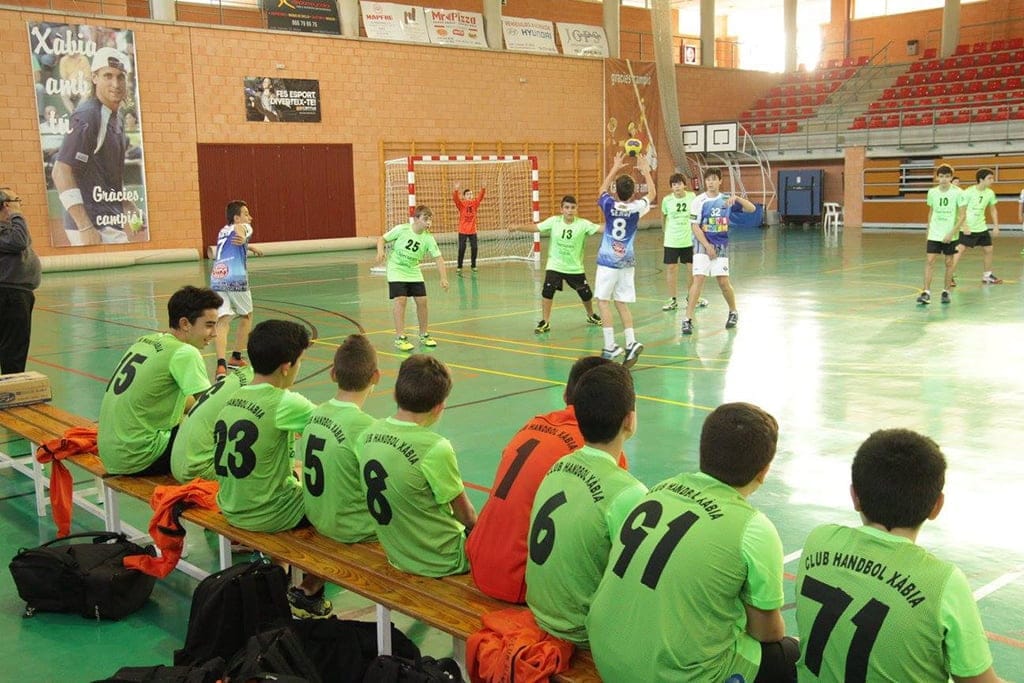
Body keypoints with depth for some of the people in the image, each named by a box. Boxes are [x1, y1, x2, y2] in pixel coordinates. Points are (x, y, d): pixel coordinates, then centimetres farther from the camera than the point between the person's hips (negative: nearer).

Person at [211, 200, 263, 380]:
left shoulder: (222, 232, 30)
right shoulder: (244, 227, 10)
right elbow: (239, 228, -17)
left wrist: (248, 247, 70)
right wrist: (243, 239, -40)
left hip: (216, 279, 5)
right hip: (236, 279, -5)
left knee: (222, 321, -6)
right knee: (246, 316, 19)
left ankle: (221, 364, -26)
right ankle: (236, 358, 24)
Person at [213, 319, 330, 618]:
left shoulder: (232, 399, 0)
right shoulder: (285, 403, -22)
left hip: (231, 509, 8)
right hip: (267, 515, -8)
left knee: (294, 481, 30)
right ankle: (309, 593, 15)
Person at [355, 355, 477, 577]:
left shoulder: (367, 435, -7)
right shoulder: (436, 449, -27)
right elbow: (466, 515, -13)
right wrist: (477, 529, 10)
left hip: (397, 556, 7)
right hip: (439, 562, -7)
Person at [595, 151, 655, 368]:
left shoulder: (609, 205, -8)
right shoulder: (636, 208, -5)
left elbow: (602, 190, 17)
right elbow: (652, 194, 17)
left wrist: (615, 168, 27)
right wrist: (646, 171, 26)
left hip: (608, 261, -3)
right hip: (627, 262, 3)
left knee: (603, 301, 2)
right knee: (622, 303, 11)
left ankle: (610, 347, -5)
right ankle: (631, 343, -2)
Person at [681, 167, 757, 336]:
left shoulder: (726, 200, 1)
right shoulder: (699, 201, -5)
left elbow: (752, 209, -2)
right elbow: (695, 226, -7)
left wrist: (737, 198, -18)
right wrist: (707, 245, -12)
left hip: (721, 246, 2)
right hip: (703, 245, -2)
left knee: (723, 282, 0)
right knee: (698, 279, -14)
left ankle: (733, 312, 26)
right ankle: (688, 319, -12)